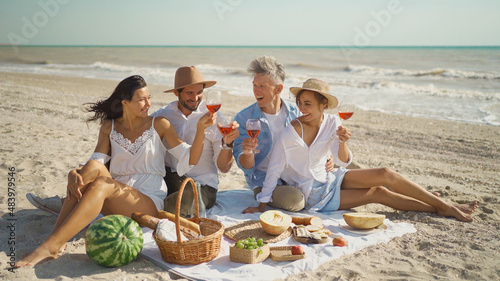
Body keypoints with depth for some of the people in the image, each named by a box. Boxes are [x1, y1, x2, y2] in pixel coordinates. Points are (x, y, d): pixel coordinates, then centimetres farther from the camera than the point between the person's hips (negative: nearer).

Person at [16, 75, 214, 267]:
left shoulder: (158, 125, 3)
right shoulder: (109, 127, 9)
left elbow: (188, 160, -3)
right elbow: (96, 161, -4)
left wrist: (201, 129, -17)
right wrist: (75, 175, -25)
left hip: (150, 203, -2)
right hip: (115, 205, 3)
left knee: (101, 184, -30)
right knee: (93, 167, -26)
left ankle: (51, 246, -35)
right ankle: (56, 237, -32)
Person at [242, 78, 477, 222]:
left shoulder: (332, 122, -6)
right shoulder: (292, 132, -23)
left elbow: (342, 162, -1)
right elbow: (274, 170, -19)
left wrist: (342, 143, -23)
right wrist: (262, 206, -17)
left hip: (327, 179, 6)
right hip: (312, 195, -6)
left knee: (385, 174, -5)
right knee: (378, 193, -11)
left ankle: (444, 206, 7)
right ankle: (443, 208, 3)